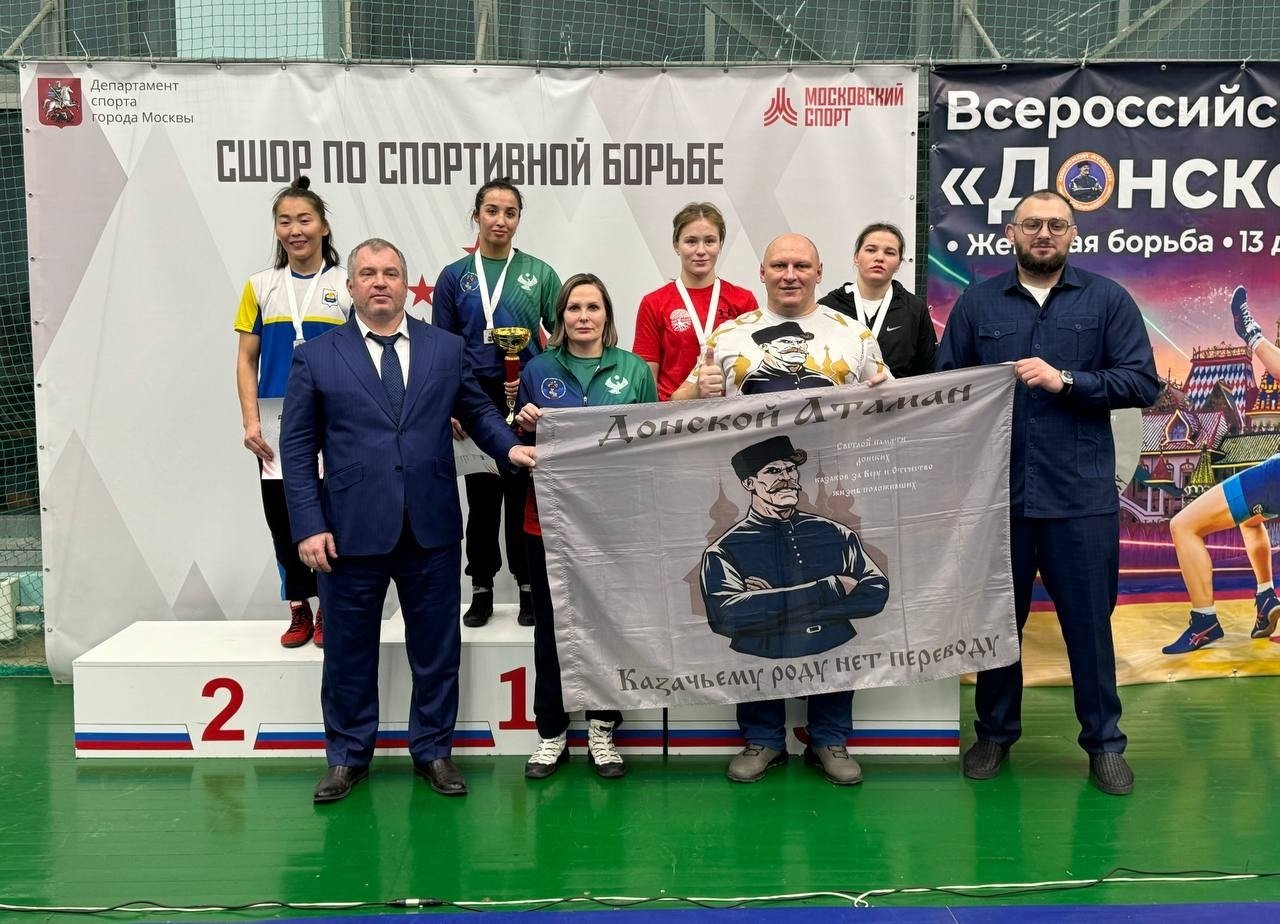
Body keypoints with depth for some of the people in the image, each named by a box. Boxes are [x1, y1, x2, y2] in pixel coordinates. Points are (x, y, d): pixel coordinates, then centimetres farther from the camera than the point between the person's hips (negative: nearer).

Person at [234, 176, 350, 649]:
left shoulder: (346, 285, 1)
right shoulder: (260, 286, 7)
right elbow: (246, 360, 7)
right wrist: (250, 421, -3)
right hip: (278, 425, 2)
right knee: (282, 517, 5)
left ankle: (328, 610, 16)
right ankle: (298, 610, 19)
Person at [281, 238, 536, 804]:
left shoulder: (446, 348, 7)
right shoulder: (316, 358, 2)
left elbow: (476, 410, 14)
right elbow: (297, 448, 1)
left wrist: (510, 446, -7)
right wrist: (309, 526, -7)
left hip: (432, 528, 2)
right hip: (352, 530, -1)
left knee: (437, 649, 11)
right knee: (349, 650, 10)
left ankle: (433, 750, 28)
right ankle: (347, 755, 28)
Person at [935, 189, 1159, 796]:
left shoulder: (1106, 300, 5)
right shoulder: (977, 303, 9)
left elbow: (1143, 382, -2)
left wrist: (1066, 381, -13)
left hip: (1081, 495, -1)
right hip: (996, 491, 1)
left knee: (1089, 621, 6)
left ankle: (1104, 742, 22)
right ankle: (995, 733, 27)